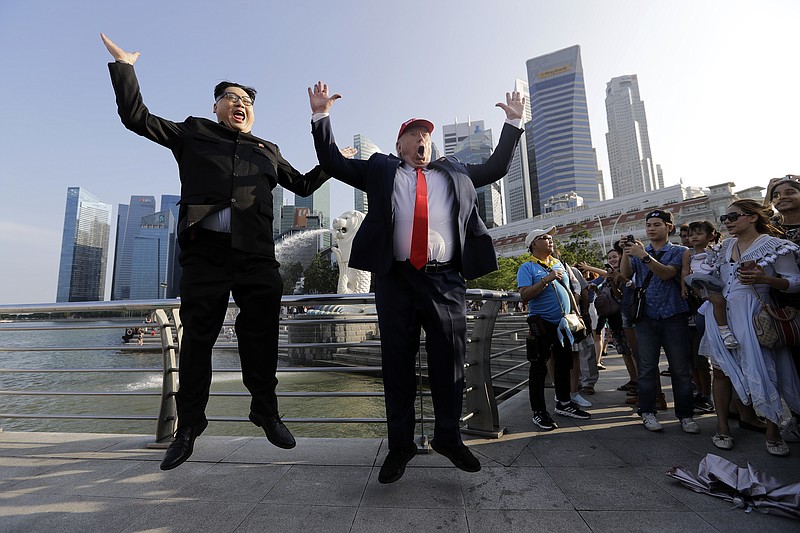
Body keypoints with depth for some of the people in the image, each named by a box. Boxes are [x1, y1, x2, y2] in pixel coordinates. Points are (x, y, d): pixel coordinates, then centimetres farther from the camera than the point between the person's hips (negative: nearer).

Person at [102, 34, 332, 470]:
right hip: (205, 251, -1)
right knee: (197, 338, 4)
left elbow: (304, 185, 29)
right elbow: (137, 118, 13)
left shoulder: (268, 152, 24)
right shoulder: (193, 134, 18)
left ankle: (266, 412, 21)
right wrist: (123, 66, 12)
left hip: (256, 256, 2)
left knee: (261, 337, 4)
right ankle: (189, 427, 20)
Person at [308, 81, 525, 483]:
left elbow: (497, 167, 32)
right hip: (396, 279, -1)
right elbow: (332, 162, 19)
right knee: (396, 364, 5)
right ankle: (400, 445, 22)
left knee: (449, 362, 6)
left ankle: (448, 438, 27)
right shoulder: (380, 169, 18)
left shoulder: (455, 173, 24)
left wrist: (513, 123, 30)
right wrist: (321, 115, 12)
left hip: (446, 280, 2)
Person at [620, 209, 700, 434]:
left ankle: (685, 415, 16)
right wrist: (626, 252, -20)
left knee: (681, 368, 3)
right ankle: (647, 412, 12)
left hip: (674, 316, -2)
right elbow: (626, 273, -4)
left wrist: (644, 256, -27)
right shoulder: (639, 251, 14)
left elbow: (667, 273, -13)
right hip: (646, 318, 2)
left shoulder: (679, 251, 5)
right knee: (647, 367, 4)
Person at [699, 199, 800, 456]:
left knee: (762, 370, -3)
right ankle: (722, 427, 15)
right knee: (722, 369, 5)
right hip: (720, 312, 5)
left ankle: (772, 432, 16)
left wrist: (765, 279, -20)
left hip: (752, 315, -4)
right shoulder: (725, 246, 13)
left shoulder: (773, 245, -2)